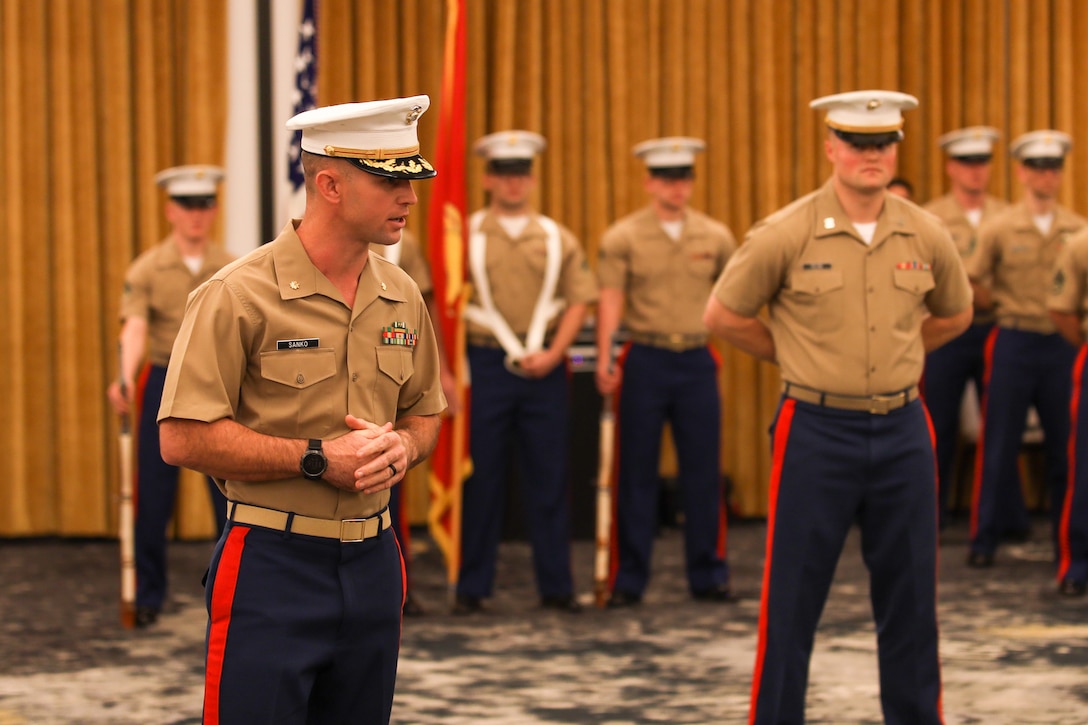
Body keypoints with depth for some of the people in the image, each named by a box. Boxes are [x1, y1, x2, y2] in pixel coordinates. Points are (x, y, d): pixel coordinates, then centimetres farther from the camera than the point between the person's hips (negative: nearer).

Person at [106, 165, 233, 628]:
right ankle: (148, 597, 12)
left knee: (230, 493, 3)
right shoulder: (146, 270, -2)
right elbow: (135, 328, -13)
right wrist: (125, 379, -30)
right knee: (154, 497, 2)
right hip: (163, 385, -1)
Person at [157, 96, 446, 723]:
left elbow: (424, 412, 20)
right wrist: (316, 459, -17)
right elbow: (183, 438, -15)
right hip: (272, 563, -6)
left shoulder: (403, 298, 8)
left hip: (374, 564, 6)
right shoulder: (240, 295, -11)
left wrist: (403, 447, -4)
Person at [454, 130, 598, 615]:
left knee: (549, 479, 4)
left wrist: (553, 354, -7)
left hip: (545, 369, 2)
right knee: (481, 479, 2)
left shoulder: (558, 239, 9)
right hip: (485, 366, -2)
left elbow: (578, 301, 6)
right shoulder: (465, 236, 4)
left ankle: (556, 586, 10)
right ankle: (472, 588, 10)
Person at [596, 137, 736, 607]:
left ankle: (708, 576, 13)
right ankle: (628, 581, 9)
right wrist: (604, 360, -22)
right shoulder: (622, 238, -3)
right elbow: (610, 299, -11)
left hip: (698, 361, 2)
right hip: (645, 361, -2)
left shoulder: (715, 237, 5)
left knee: (703, 472, 4)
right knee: (637, 475, 3)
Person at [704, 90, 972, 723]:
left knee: (910, 598, 8)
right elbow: (724, 315, 3)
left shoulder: (926, 236, 1)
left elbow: (955, 314, 20)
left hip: (903, 432, 3)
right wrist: (798, 360, 7)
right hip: (818, 433, -3)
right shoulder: (787, 234, -9)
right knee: (793, 603, 2)